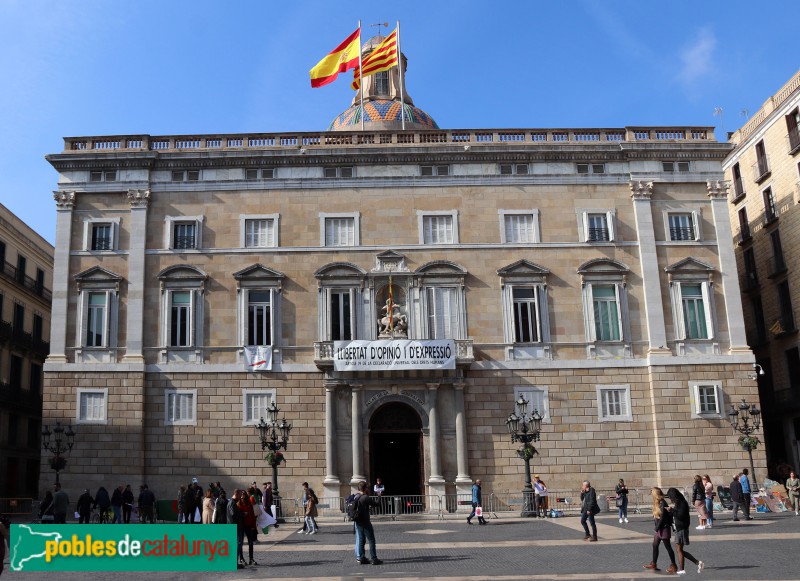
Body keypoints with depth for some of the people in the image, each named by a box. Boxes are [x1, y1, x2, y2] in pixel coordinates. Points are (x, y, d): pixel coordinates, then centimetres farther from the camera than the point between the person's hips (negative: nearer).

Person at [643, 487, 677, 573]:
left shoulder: (662, 503, -19)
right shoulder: (658, 503, 9)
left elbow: (663, 517, -22)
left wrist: (657, 527, -15)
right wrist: (657, 528, 7)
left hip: (664, 528, -9)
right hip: (659, 529, 9)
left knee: (667, 546, 0)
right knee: (655, 545, 13)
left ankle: (673, 566, 9)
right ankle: (653, 564, 22)